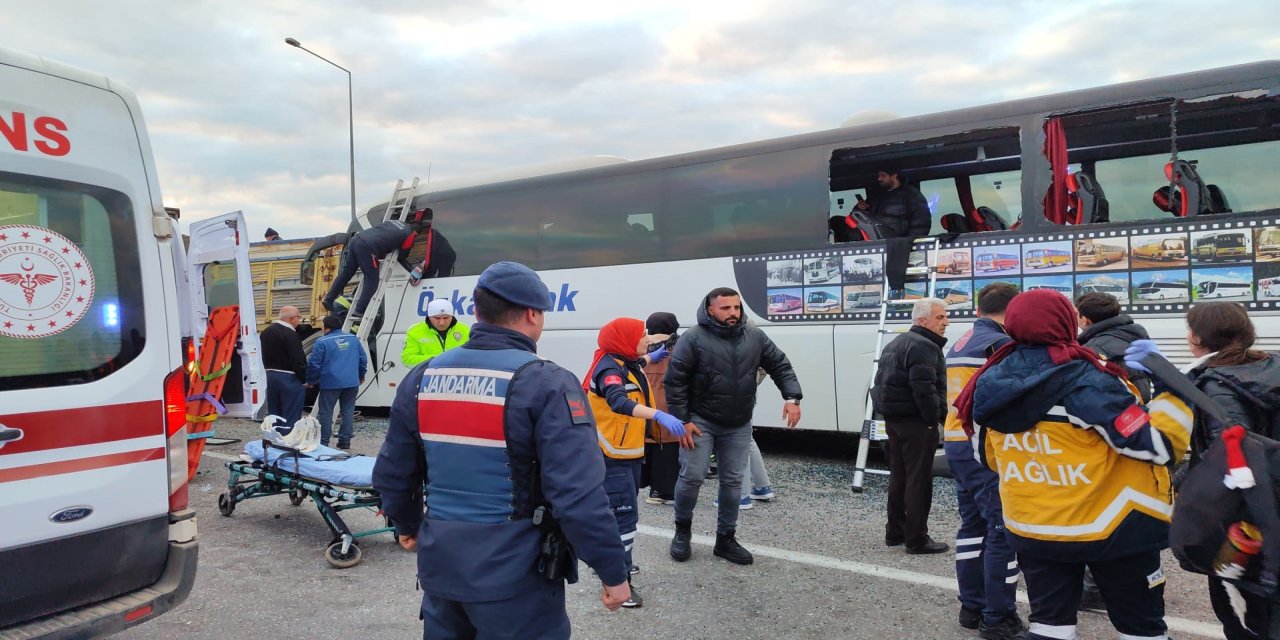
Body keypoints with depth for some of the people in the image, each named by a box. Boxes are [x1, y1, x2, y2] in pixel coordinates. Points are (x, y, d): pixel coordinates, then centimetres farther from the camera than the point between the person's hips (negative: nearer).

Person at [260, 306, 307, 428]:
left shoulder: (265, 332, 11)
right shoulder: (291, 335, -18)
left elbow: (265, 357, 17)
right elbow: (298, 361, -20)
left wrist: (271, 371, 19)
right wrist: (306, 378, -10)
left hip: (270, 376, 9)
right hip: (289, 379, -9)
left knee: (274, 415, 16)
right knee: (291, 417, -5)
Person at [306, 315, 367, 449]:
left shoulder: (322, 342, -6)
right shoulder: (353, 339, 10)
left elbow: (314, 364, -8)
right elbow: (363, 359, 13)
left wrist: (311, 381, 5)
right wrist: (361, 376, 25)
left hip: (331, 383, -4)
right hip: (352, 383, 4)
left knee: (326, 413, 4)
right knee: (348, 411, 9)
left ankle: (323, 442, 7)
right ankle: (345, 441, 10)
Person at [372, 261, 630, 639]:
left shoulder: (422, 378, 1)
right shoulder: (547, 385, -17)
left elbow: (392, 472, 10)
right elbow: (579, 494, -23)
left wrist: (407, 524, 27)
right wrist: (613, 570, -12)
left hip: (441, 564, 6)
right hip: (515, 572, -5)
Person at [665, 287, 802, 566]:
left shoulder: (755, 337, -1)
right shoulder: (694, 339, -14)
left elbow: (781, 366, 5)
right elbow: (675, 381, -12)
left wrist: (792, 398, -9)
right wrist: (682, 421, -14)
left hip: (738, 425, 4)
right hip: (701, 422, -4)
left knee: (732, 481, 9)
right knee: (692, 477, -4)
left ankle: (726, 539, 23)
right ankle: (683, 529, 21)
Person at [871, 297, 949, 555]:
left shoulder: (897, 343, 17)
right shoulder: (924, 347, -16)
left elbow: (883, 383, 19)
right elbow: (924, 388, -25)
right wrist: (934, 418, -16)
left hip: (894, 418, 10)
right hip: (915, 422, -10)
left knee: (899, 476, 17)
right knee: (919, 480, -3)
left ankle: (895, 532, 25)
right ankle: (917, 539, 2)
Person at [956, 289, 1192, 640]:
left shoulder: (992, 382, -4)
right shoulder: (1086, 380, -22)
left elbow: (990, 457, 9)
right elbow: (1159, 445, -19)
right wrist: (1174, 390, -6)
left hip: (1031, 529, 5)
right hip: (1111, 528, -4)